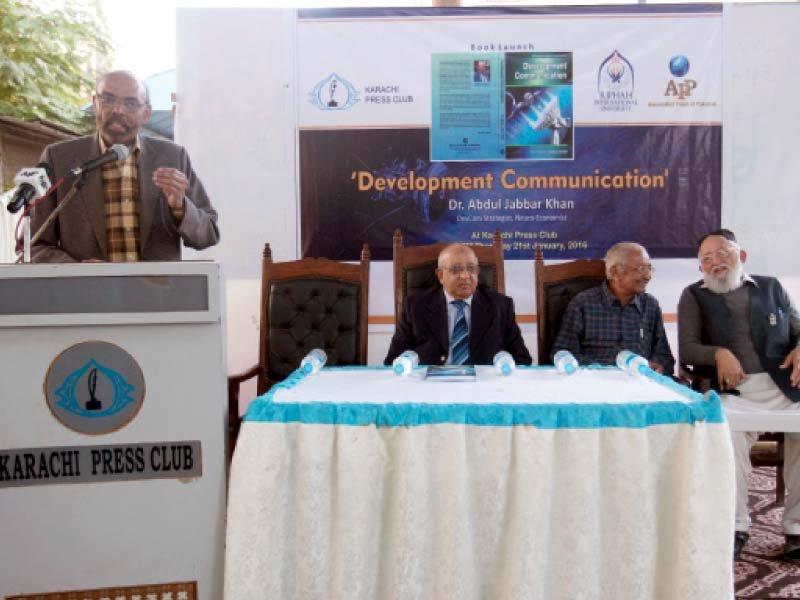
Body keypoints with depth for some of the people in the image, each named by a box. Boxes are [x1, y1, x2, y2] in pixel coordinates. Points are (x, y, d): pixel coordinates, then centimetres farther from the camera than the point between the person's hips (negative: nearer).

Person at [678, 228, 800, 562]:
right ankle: (735, 527, -17)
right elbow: (686, 349, 6)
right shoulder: (694, 296, 15)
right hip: (735, 390, -2)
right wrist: (719, 353, -13)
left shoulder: (771, 288, 21)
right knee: (730, 436, -33)